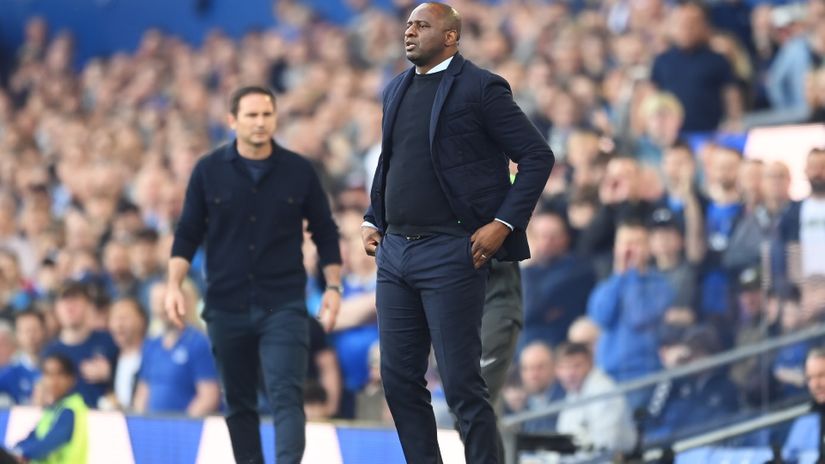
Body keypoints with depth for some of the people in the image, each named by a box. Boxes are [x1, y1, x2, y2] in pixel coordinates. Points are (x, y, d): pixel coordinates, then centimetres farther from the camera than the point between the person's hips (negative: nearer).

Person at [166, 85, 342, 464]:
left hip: (283, 305, -2)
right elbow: (188, 234, 5)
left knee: (287, 396, -15)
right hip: (226, 305, 2)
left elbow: (325, 233, 8)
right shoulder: (209, 171, 1)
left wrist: (333, 286, 1)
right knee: (238, 403, 10)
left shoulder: (299, 171, 1)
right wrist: (174, 285, -5)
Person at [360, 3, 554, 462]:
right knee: (400, 379, 8)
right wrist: (373, 219, 14)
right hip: (395, 250, 7)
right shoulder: (398, 89, 14)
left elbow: (538, 156, -8)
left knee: (462, 384, -5)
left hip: (450, 253, -7)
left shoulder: (480, 87, -7)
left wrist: (503, 224, -14)